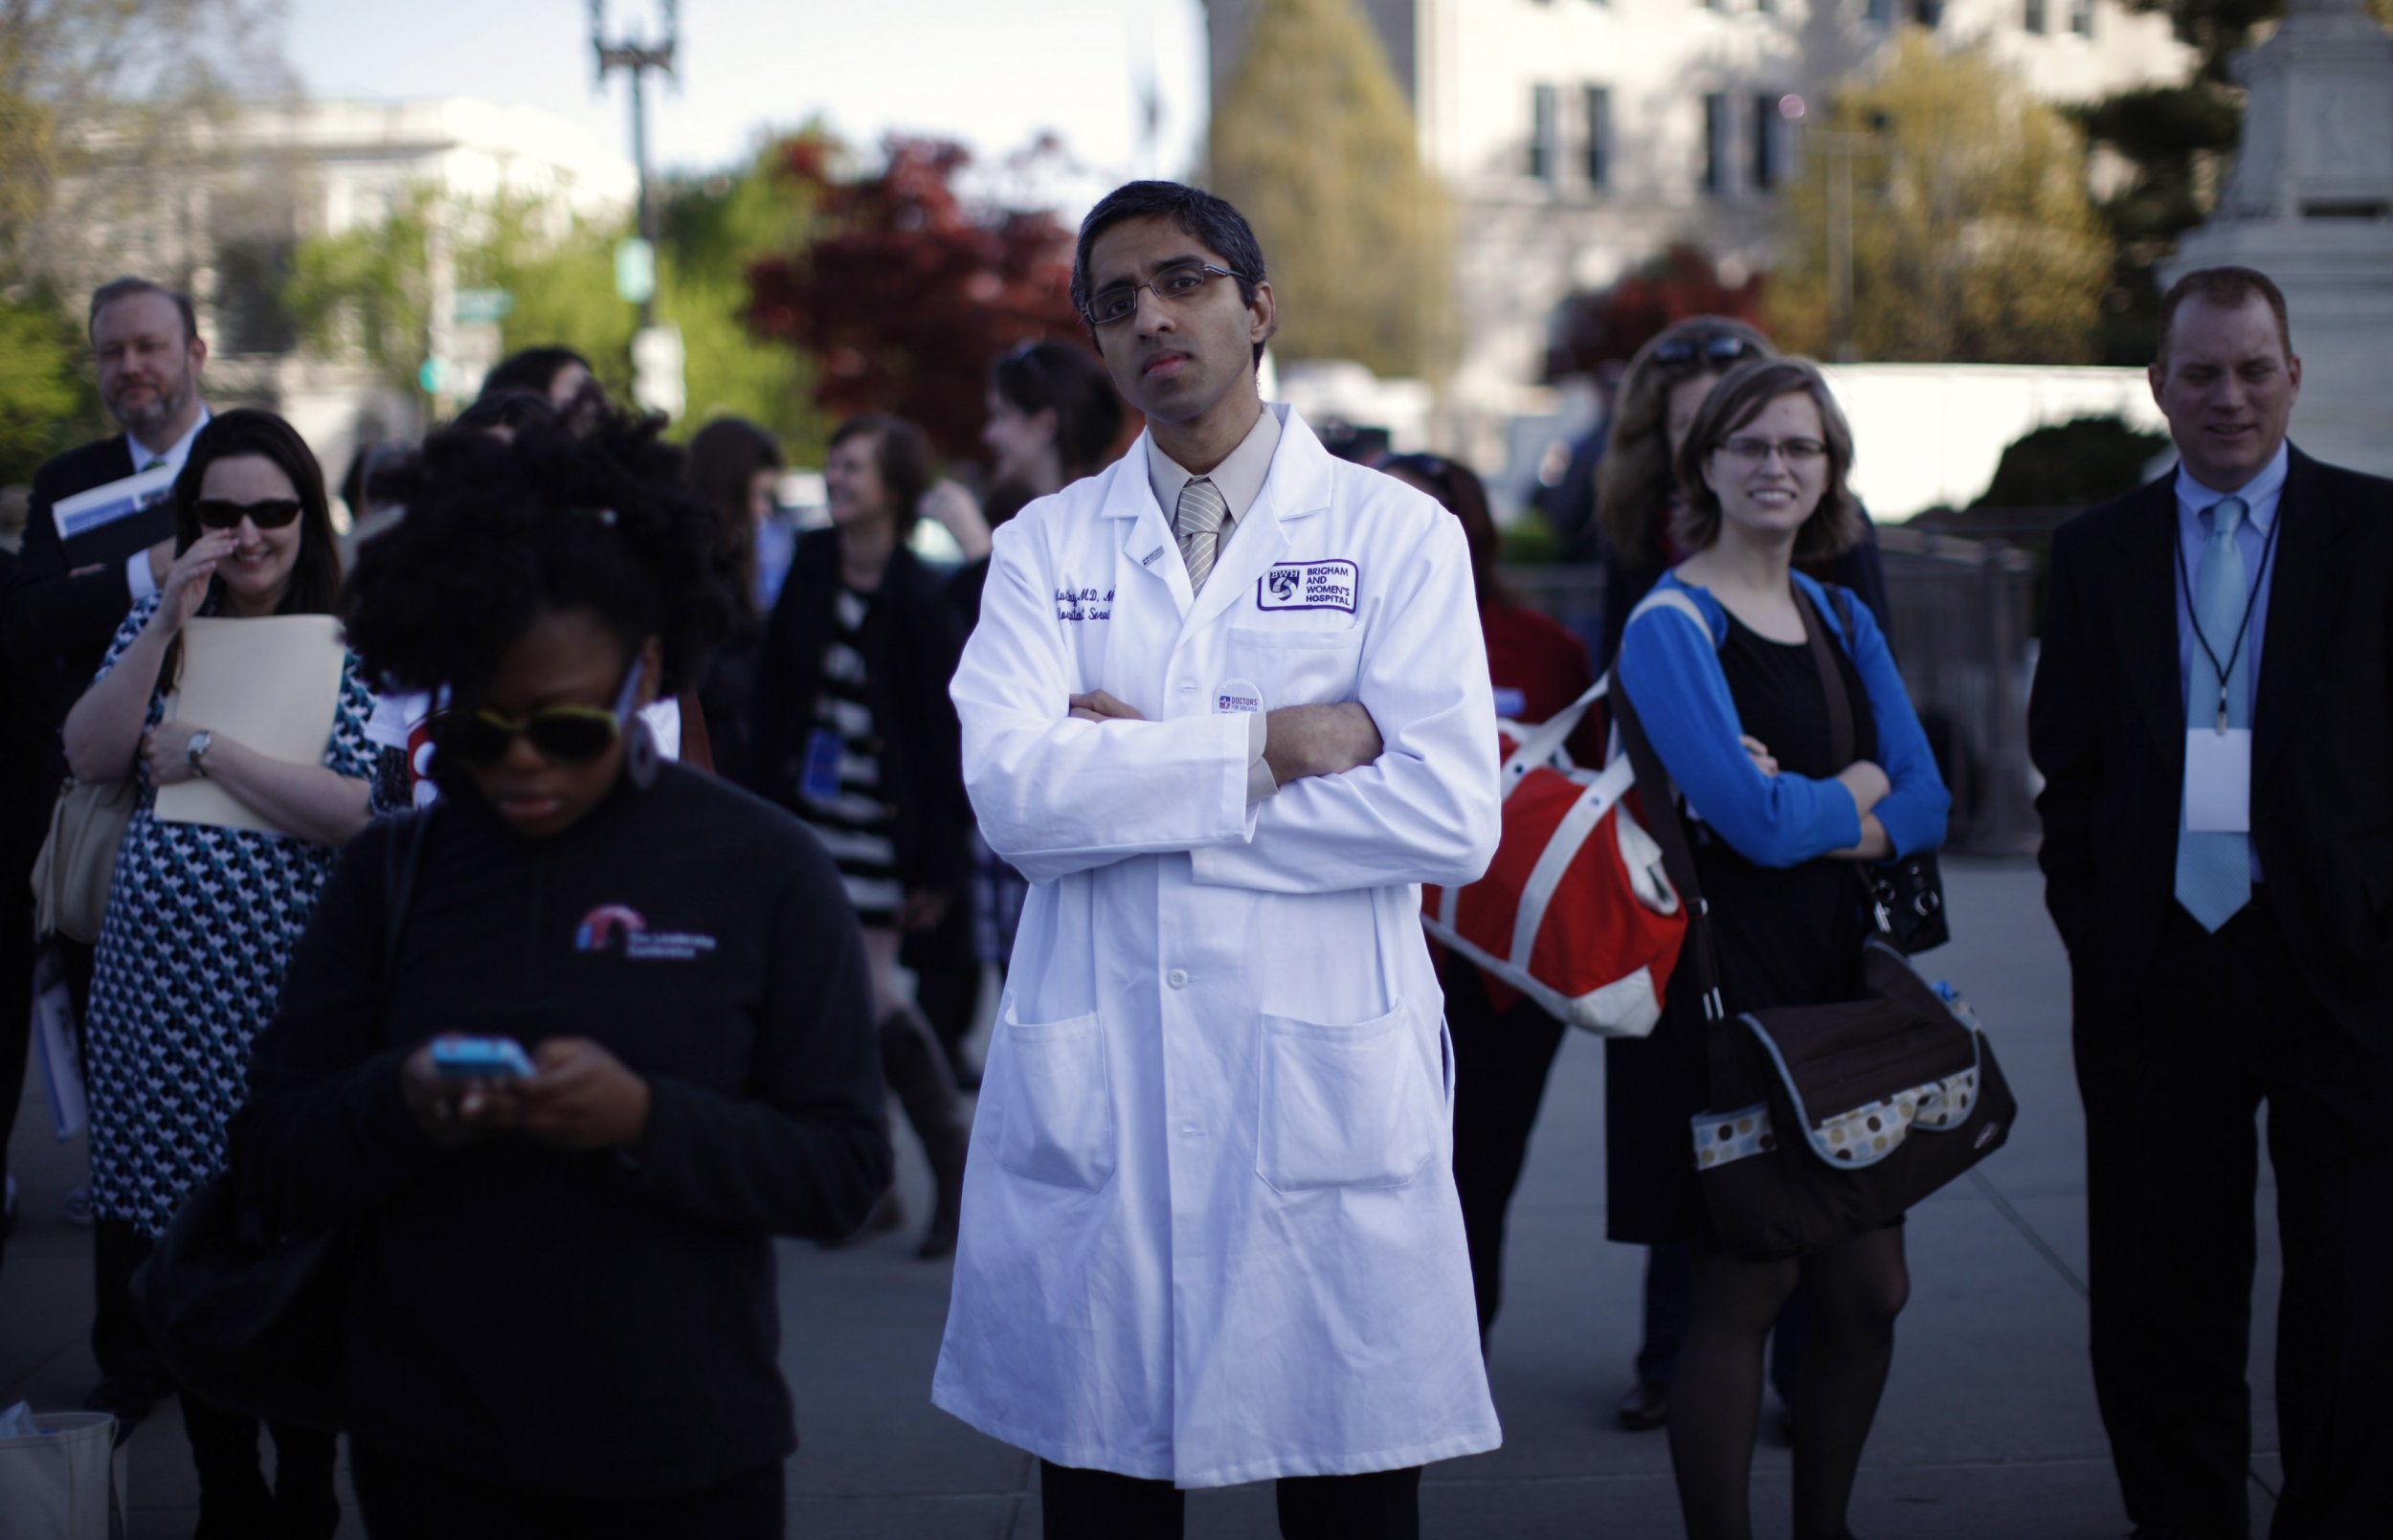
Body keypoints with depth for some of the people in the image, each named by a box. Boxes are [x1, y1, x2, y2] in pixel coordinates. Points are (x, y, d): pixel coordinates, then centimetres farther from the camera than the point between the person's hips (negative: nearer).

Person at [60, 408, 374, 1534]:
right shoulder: (157, 623, 10)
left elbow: (360, 813, -16)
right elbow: (91, 757, -3)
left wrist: (201, 749, -12)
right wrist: (170, 623, -11)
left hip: (285, 991, -4)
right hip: (156, 989, 4)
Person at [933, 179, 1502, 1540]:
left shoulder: (1398, 534, 4)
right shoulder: (1046, 547, 9)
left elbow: (1451, 816, -10)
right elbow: (1013, 793, -8)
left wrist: (1141, 775, -7)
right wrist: (1265, 744, -11)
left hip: (1328, 1097, -1)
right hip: (1093, 1106, 2)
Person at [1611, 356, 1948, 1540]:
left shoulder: (1842, 622, 14)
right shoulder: (1672, 624, -8)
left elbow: (1926, 808, 5)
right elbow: (1760, 821, -19)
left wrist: (1806, 812, -12)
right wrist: (1861, 788, 0)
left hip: (1834, 977, 7)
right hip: (1724, 987, -6)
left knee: (1867, 1291, 8)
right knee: (1743, 1291, -2)